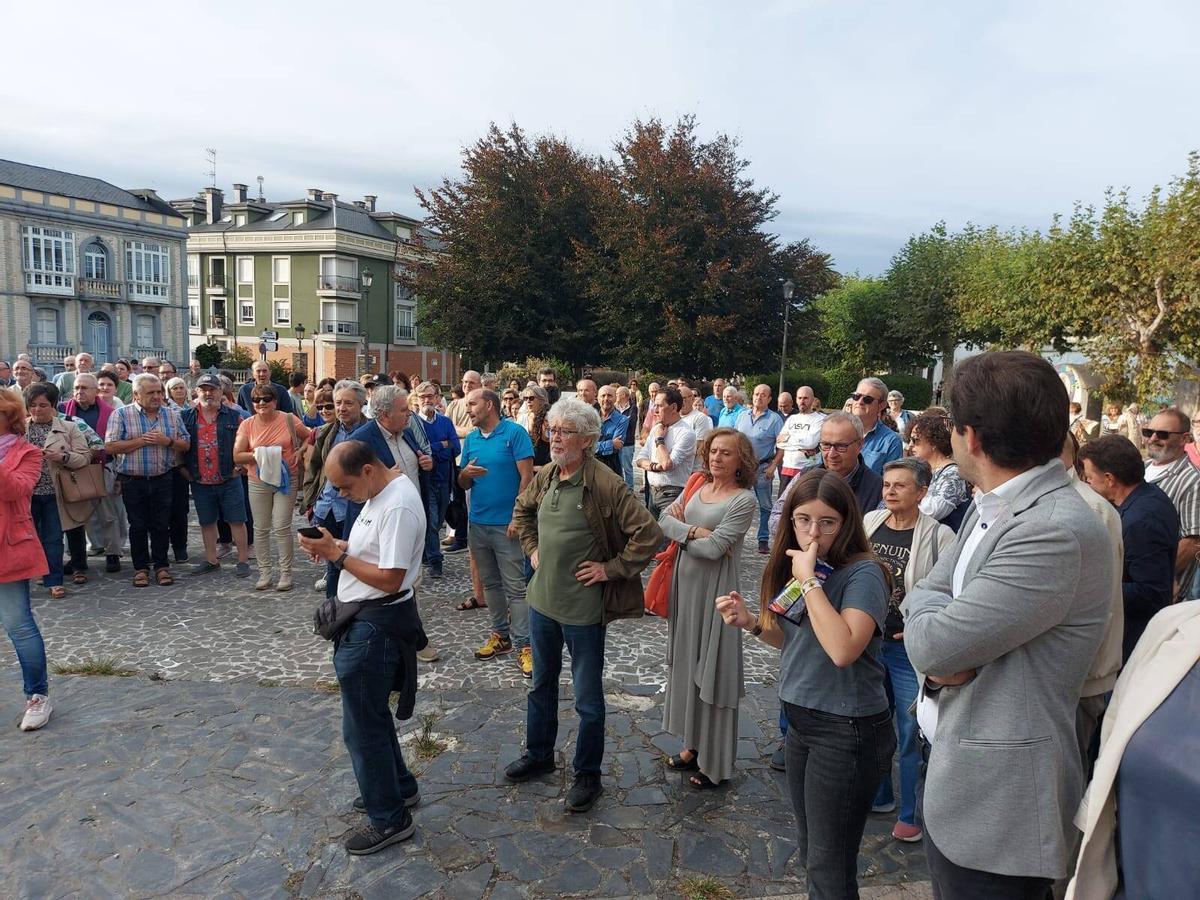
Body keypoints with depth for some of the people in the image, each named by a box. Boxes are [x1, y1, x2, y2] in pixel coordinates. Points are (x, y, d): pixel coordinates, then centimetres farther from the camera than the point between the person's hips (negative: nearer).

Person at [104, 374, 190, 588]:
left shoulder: (172, 415, 7)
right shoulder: (121, 415, -2)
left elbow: (186, 444, 7)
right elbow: (110, 447, -10)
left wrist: (167, 441, -12)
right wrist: (141, 441, -16)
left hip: (163, 479, 2)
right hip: (133, 480, -2)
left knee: (161, 524, 6)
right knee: (138, 526, 6)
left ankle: (161, 566, 16)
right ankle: (141, 568, 17)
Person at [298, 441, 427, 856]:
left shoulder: (399, 507, -25)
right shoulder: (379, 494, 7)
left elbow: (390, 578, -26)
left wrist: (337, 556, -19)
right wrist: (339, 547, -2)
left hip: (376, 625, -10)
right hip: (365, 619, 10)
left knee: (363, 725, 2)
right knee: (371, 711, 24)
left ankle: (389, 818, 19)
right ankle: (398, 787, 42)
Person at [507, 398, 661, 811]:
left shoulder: (606, 485, -21)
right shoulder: (544, 476, 0)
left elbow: (648, 534, -23)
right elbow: (522, 510, 21)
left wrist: (611, 568, -18)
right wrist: (531, 548, 11)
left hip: (583, 608, -6)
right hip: (542, 600, 7)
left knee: (587, 698, 10)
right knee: (541, 683, 24)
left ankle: (588, 775, 29)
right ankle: (539, 753, 45)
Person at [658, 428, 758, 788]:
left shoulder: (744, 500, -13)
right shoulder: (697, 487, 7)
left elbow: (714, 548, -20)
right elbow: (663, 520, -1)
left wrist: (680, 534, -6)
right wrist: (694, 531, -17)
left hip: (715, 590, -7)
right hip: (684, 584, 7)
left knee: (712, 669, 3)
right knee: (686, 663, 15)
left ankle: (715, 761, 18)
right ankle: (693, 744, 32)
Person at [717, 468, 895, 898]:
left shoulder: (863, 573, -20)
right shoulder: (794, 566, 4)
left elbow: (842, 649, -34)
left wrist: (809, 580, -28)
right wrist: (751, 622, -1)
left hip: (847, 731, -8)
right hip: (801, 720, 8)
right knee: (810, 853, 23)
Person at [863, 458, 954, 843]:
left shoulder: (938, 535, -12)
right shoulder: (869, 522, 1)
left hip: (909, 649, -5)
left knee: (909, 732, 6)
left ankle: (910, 813, 23)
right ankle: (878, 795, 37)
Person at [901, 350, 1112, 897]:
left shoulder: (1058, 533, -26)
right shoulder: (991, 507, 4)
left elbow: (933, 643, -25)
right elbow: (924, 599, 8)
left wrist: (934, 626, -4)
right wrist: (945, 652, -12)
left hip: (998, 798, -8)